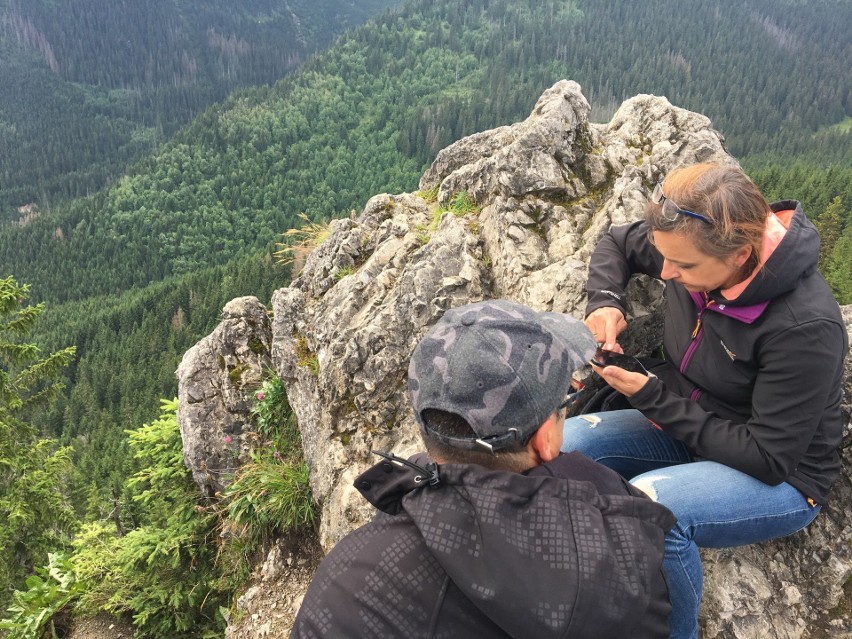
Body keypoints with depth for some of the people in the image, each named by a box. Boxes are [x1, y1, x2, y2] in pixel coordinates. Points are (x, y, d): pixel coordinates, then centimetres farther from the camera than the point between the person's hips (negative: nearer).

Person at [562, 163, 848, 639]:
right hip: (687, 428, 6)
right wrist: (605, 302, -12)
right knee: (563, 444, -18)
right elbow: (617, 244, 9)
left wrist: (653, 396, -24)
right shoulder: (692, 252, -13)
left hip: (782, 478, -6)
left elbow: (768, 460, -25)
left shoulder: (805, 328, -30)